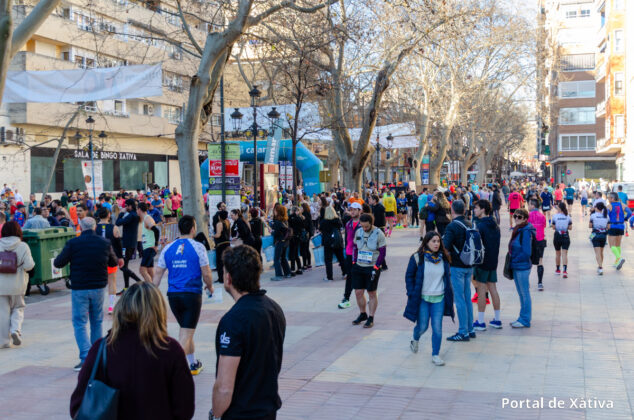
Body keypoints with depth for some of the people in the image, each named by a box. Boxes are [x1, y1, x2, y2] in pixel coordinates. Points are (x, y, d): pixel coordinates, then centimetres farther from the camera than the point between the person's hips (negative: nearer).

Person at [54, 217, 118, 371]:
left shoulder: (73, 243, -9)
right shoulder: (105, 243, 1)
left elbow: (58, 263, -6)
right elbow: (114, 262, 14)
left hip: (79, 289, -3)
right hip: (98, 287, 3)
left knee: (79, 323, 1)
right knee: (97, 322, 17)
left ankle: (86, 358, -11)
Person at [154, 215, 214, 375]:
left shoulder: (168, 248, 6)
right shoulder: (198, 247, -6)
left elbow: (158, 273, 5)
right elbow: (206, 273, -6)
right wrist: (210, 286, 12)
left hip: (173, 295, 5)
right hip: (192, 294, -5)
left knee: (185, 329, 21)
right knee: (186, 333, -2)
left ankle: (193, 364, 32)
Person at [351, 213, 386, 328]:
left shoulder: (379, 234, -10)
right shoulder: (358, 232, 4)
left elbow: (382, 253, -8)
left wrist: (375, 268, -13)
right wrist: (354, 262, 7)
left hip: (372, 268, -4)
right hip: (358, 267, 5)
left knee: (372, 293, 4)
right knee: (358, 292, 6)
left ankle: (371, 318, 14)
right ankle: (362, 314, 26)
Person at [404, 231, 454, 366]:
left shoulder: (443, 258, 4)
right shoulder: (417, 258, -7)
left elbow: (447, 278, 14)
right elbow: (409, 276, 0)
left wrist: (448, 296, 10)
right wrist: (412, 294, -6)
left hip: (439, 299, 2)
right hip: (422, 299, -2)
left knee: (437, 328, -2)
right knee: (422, 326, 5)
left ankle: (435, 355, 12)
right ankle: (415, 339, 40)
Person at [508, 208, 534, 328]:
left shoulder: (526, 232, -17)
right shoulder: (517, 230, 11)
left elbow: (526, 252, -21)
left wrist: (514, 260, -12)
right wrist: (511, 261, 8)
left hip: (522, 267, -9)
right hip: (516, 267, 9)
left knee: (524, 293, 0)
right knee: (521, 293, 16)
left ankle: (525, 320, 8)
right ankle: (522, 318, 25)